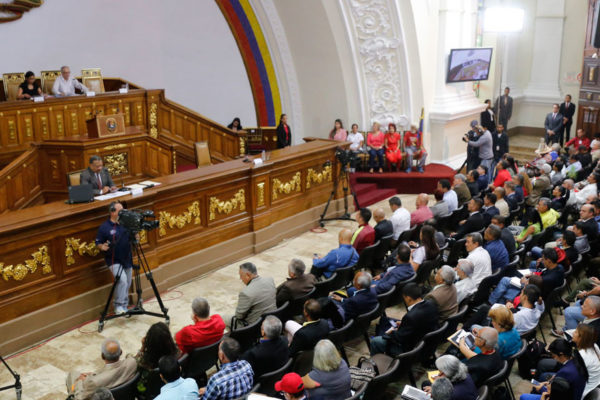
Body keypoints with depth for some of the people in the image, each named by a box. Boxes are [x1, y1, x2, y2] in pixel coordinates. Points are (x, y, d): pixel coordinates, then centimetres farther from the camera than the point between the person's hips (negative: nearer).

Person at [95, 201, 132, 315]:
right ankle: (118, 305, -8)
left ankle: (124, 306, 31)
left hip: (127, 259, 5)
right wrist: (102, 247, -26)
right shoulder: (104, 227, -11)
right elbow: (98, 243, -5)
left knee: (127, 284, 13)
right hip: (114, 260, -5)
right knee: (122, 280, -23)